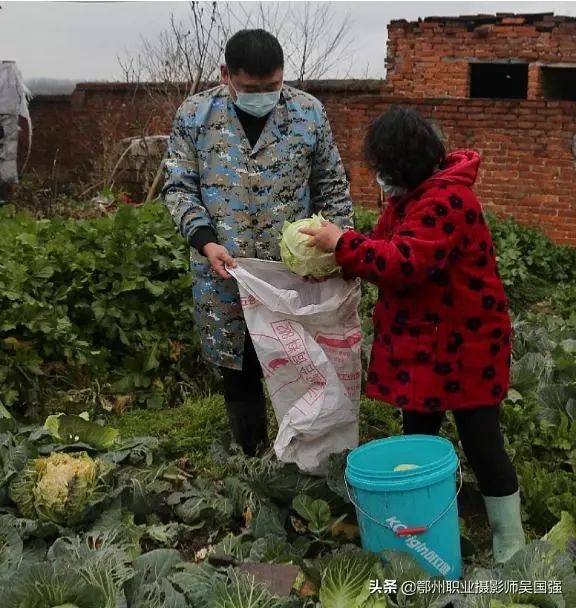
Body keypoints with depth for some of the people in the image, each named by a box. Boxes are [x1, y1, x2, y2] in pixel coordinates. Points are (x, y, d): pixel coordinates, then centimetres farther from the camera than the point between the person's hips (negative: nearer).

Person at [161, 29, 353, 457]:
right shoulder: (195, 114, 0)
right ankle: (253, 460, 26)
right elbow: (179, 186, 2)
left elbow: (333, 187, 7)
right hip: (225, 273, 1)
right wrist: (205, 241, -13)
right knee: (238, 370, 10)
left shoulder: (309, 112, 0)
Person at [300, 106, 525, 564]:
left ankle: (512, 550, 14)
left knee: (481, 442, -1)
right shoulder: (413, 195, 10)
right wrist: (336, 264, -4)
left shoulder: (445, 199, -23)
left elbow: (404, 263, -31)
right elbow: (386, 249, 12)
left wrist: (341, 243, -23)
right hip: (424, 340, 10)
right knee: (419, 433, 18)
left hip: (464, 342, -10)